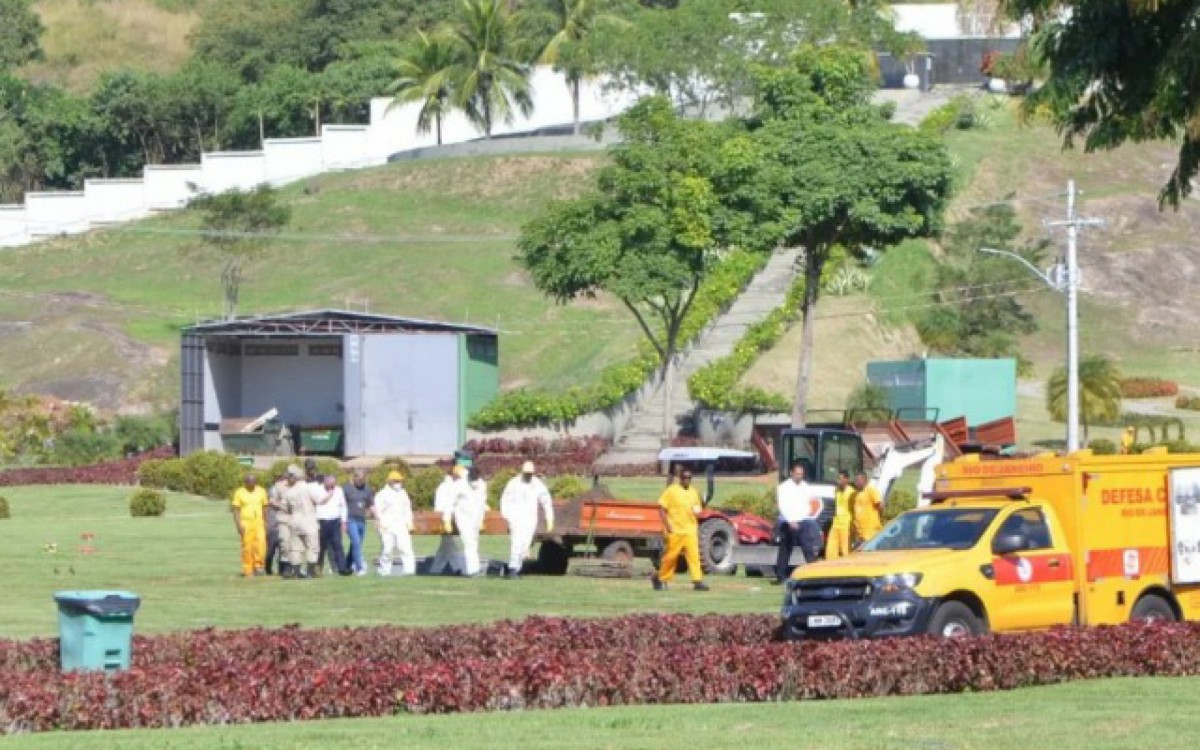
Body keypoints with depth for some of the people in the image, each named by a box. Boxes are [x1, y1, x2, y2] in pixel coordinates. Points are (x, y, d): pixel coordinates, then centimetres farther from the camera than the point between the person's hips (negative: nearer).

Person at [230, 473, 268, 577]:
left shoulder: (261, 491, 9)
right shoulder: (239, 492, 0)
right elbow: (236, 510, -2)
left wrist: (265, 523, 13)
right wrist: (238, 525, -11)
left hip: (259, 523, 2)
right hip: (245, 523, -2)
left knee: (261, 544, -12)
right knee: (247, 547, -3)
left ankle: (258, 565, 1)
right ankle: (247, 570, 4)